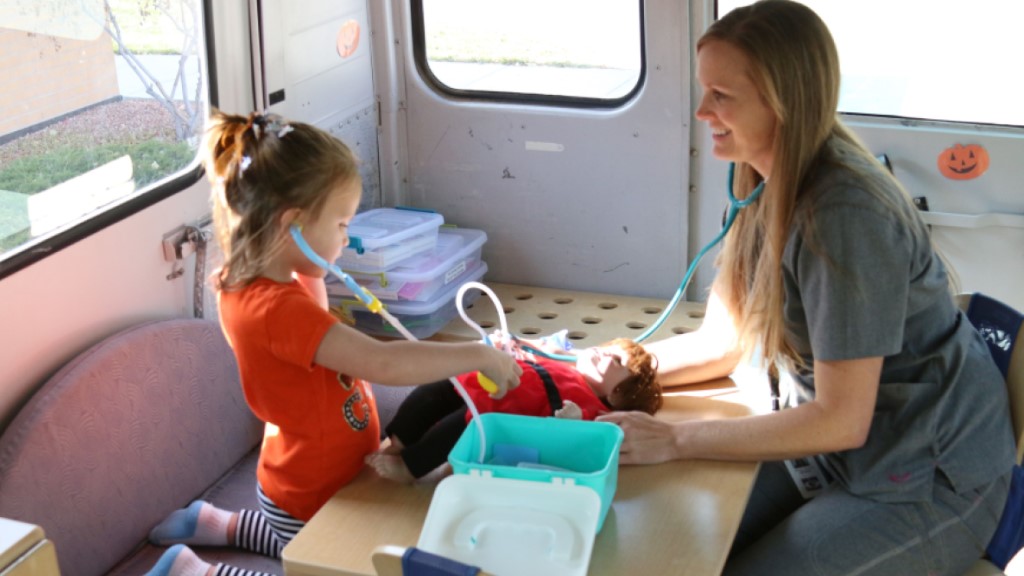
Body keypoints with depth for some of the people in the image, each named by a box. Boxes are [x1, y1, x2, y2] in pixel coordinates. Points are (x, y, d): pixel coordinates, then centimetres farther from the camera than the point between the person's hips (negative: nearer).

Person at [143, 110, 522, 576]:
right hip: (313, 496, -9)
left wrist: (312, 275, -1)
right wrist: (478, 355, -32)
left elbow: (315, 338, 13)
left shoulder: (246, 286, -6)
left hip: (303, 481, 9)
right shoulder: (276, 308, -35)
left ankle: (216, 524, 36)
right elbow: (382, 364, -41)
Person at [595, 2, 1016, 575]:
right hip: (840, 449, 8)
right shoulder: (769, 191, 0)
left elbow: (841, 420, -25)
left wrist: (673, 439, -23)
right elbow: (722, 339, 6)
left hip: (930, 484, -8)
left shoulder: (845, 213, -27)